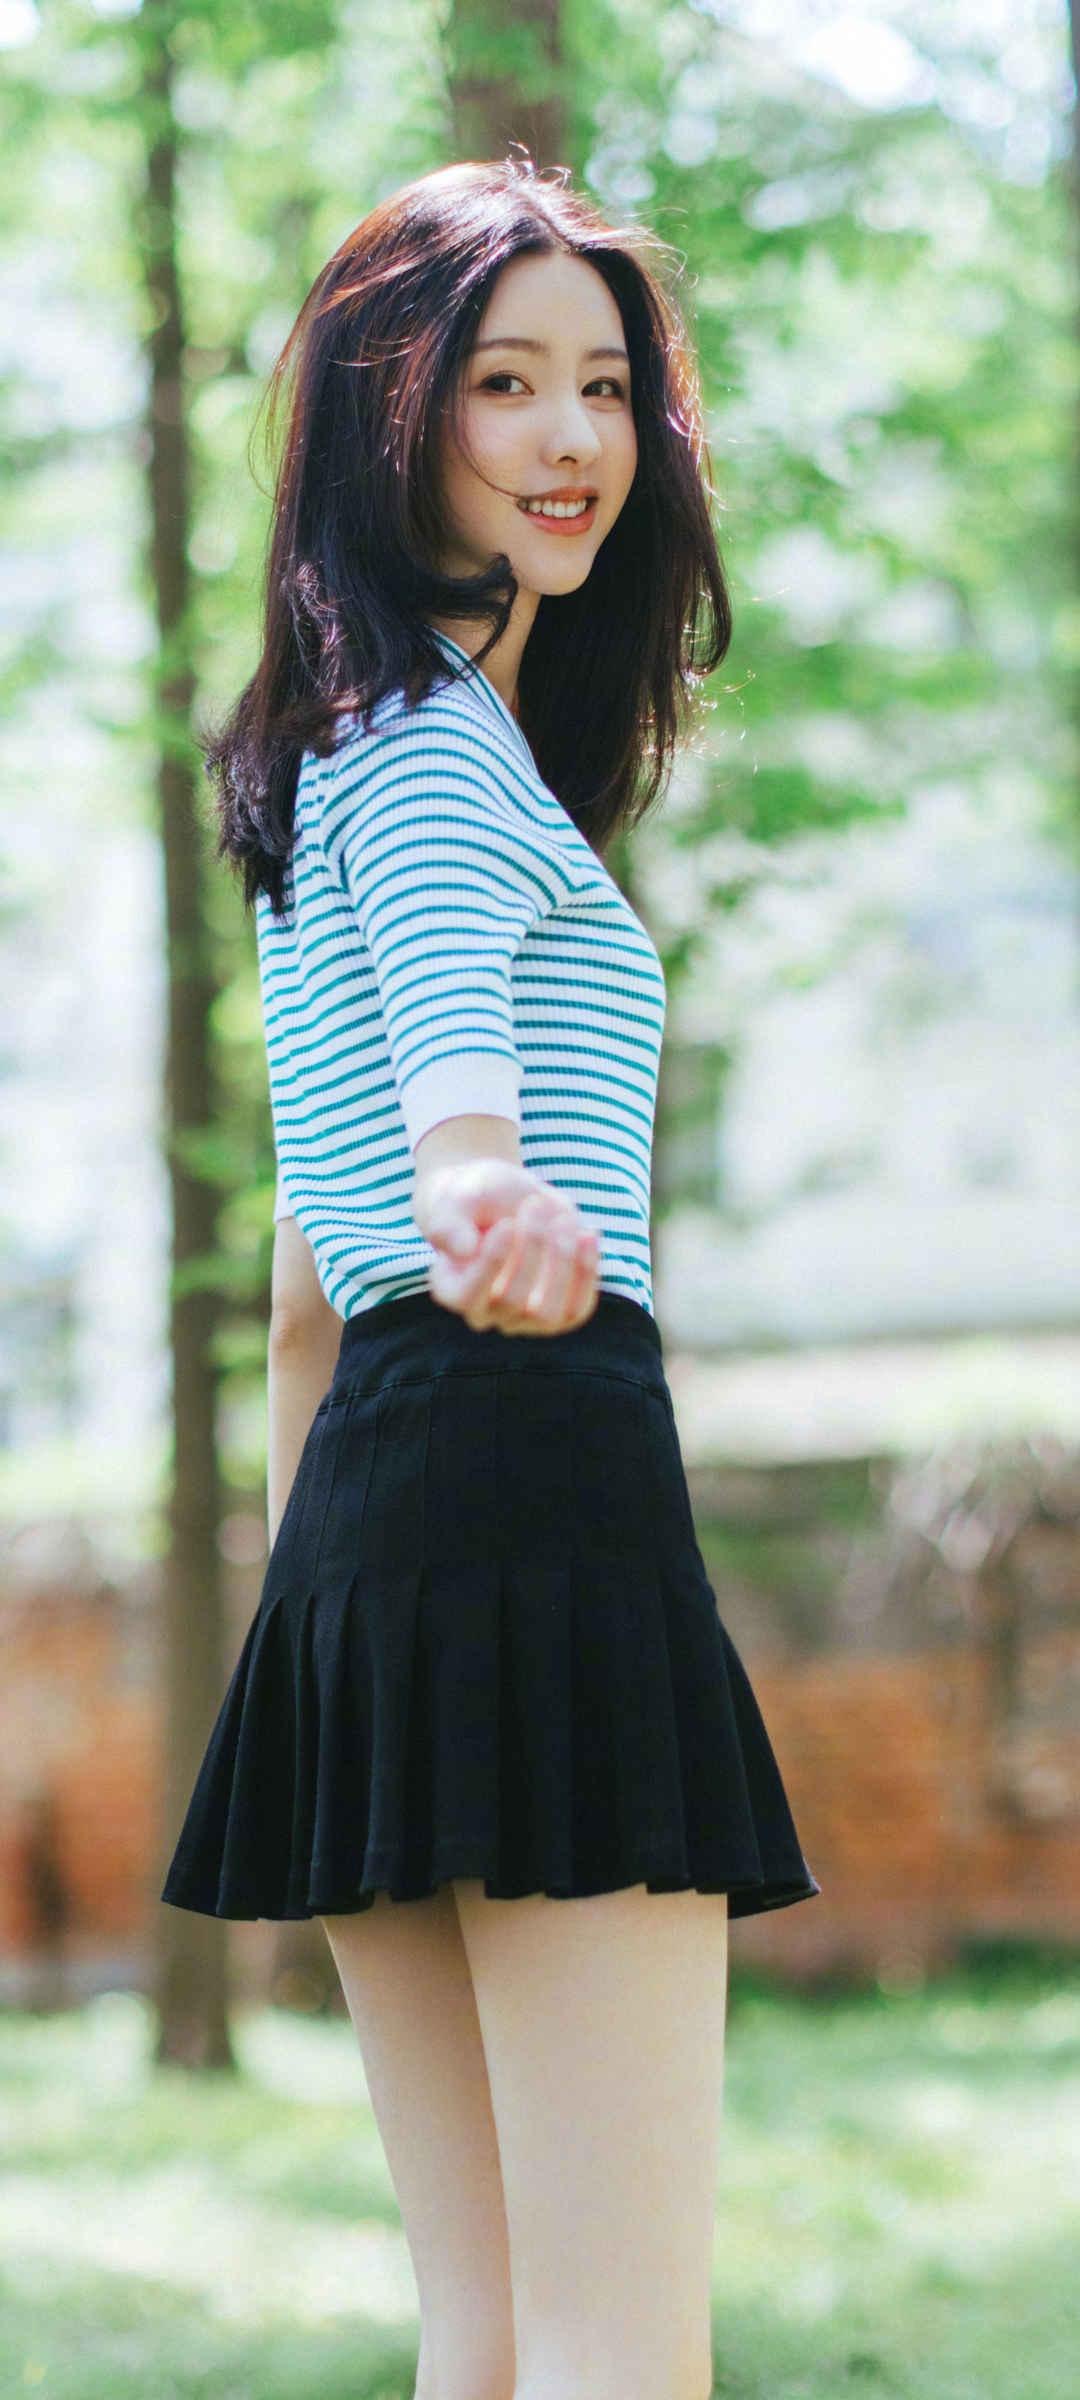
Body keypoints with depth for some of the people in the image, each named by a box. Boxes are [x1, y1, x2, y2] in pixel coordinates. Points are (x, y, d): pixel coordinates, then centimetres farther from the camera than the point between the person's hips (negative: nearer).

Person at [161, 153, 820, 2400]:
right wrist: (489, 1192, -49)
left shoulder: (334, 753, 24)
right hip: (539, 1451, -10)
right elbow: (447, 1005, -29)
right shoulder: (443, 740, -5)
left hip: (368, 1491, 10)